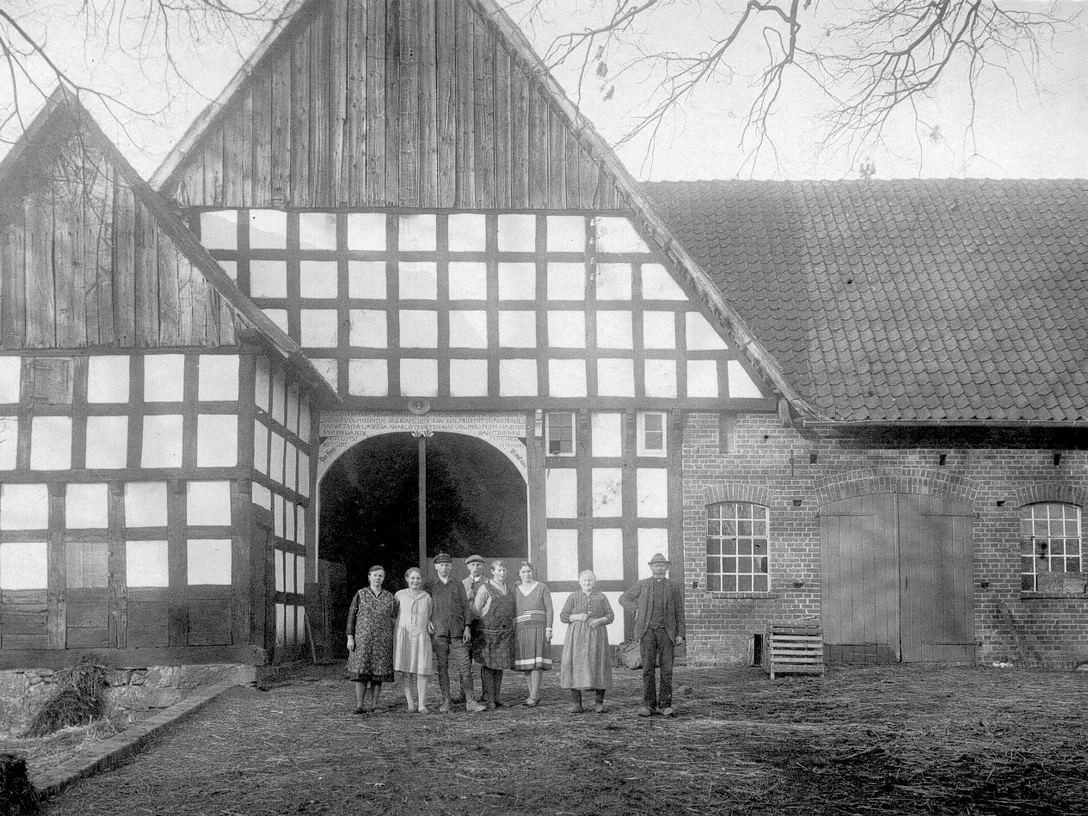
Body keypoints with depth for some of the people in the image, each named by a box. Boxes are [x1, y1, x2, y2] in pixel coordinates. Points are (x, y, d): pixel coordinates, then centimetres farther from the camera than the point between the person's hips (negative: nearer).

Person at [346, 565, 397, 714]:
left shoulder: (389, 597, 8)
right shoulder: (360, 594, 2)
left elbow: (393, 620, 12)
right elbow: (351, 616, 2)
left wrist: (395, 643, 6)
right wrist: (350, 638, -6)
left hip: (382, 640, 2)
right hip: (363, 639, -2)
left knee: (378, 671, 0)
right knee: (361, 670, -9)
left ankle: (373, 704, 7)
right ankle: (360, 705, -7)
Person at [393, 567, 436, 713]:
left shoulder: (427, 598, 9)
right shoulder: (400, 595, 5)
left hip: (421, 636, 1)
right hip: (404, 635, -1)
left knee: (422, 671, -6)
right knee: (406, 671, -3)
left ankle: (422, 705, -4)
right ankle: (410, 703, 2)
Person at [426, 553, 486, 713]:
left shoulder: (458, 585, 14)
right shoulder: (429, 587, 11)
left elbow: (465, 606, 10)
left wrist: (467, 627, -1)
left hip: (458, 632, 1)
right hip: (438, 632, -1)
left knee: (465, 665, -6)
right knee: (442, 667, -1)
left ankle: (469, 701, -6)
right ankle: (446, 701, 5)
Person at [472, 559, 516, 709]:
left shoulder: (509, 590, 15)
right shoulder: (485, 588, -4)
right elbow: (475, 610, -5)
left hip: (505, 633, 5)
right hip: (488, 633, -5)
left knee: (500, 665, 7)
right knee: (487, 665, -4)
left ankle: (497, 698, 13)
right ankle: (488, 699, -1)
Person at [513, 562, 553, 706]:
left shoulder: (542, 588, 1)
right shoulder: (516, 590, 11)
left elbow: (549, 609, -1)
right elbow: (513, 612, 13)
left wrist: (549, 629, -9)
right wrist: (512, 632, 8)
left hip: (539, 628, -4)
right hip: (521, 629, 4)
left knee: (536, 662, -10)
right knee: (526, 664, 3)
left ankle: (533, 696, -8)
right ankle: (535, 694, 13)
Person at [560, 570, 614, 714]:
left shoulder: (601, 597, 10)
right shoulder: (573, 597, 8)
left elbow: (610, 616, 6)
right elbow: (563, 617, 4)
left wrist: (599, 620, -14)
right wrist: (577, 617, -14)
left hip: (597, 636, 1)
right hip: (577, 637, 0)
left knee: (598, 667, -6)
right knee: (576, 666, -7)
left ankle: (599, 703, 1)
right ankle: (576, 704, -4)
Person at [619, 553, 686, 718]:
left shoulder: (673, 587, 8)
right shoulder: (642, 585, 7)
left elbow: (679, 612, 6)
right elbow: (623, 599, 13)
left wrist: (680, 635, -4)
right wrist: (637, 610, -2)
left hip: (666, 632, 0)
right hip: (647, 631, 0)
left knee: (667, 668, -4)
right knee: (648, 668, -4)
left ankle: (666, 705, -1)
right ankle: (648, 705, 0)